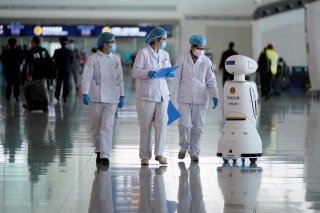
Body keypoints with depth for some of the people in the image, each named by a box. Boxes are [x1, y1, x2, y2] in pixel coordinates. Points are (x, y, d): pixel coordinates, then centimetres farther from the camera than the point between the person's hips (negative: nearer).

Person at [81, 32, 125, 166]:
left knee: (107, 127, -10)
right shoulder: (93, 58, -2)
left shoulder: (116, 59, 9)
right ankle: (99, 151, 27)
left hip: (111, 99, 1)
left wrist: (122, 96, 12)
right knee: (95, 128, 8)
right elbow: (86, 77, -10)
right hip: (96, 98, -1)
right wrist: (85, 93, -23)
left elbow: (120, 79, 14)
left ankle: (105, 155, -13)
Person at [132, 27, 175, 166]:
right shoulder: (143, 53, -4)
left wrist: (169, 74, -3)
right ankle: (145, 156, 7)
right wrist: (148, 73, -24)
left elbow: (169, 71, 21)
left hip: (162, 94, 5)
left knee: (162, 123, -7)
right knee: (146, 127, 0)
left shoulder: (165, 55, 15)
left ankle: (159, 153, -2)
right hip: (146, 94, -5)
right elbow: (135, 72, -8)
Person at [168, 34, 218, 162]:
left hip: (200, 99, 2)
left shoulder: (207, 62, 3)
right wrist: (168, 93, -7)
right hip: (184, 99, -2)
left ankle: (194, 152, 16)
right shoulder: (182, 59, -2)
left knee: (197, 127, 3)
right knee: (185, 124, -12)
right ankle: (183, 147, 13)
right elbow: (175, 78, -1)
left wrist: (214, 96, -5)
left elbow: (211, 81, 6)